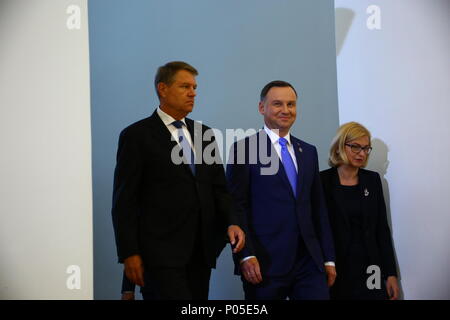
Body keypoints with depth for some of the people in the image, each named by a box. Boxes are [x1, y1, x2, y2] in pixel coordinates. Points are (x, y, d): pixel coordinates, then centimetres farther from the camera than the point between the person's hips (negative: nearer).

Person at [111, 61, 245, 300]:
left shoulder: (204, 134, 15)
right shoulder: (137, 135, -3)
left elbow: (218, 188, 16)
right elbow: (124, 200, -5)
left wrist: (231, 223, -3)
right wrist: (129, 254, -11)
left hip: (201, 252, 6)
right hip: (161, 253, -6)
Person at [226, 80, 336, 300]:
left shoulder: (308, 152, 17)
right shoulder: (244, 149, -1)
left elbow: (318, 207, 17)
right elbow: (236, 206, -6)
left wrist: (328, 258, 13)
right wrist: (246, 255, -15)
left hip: (309, 262, 5)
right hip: (264, 264, -5)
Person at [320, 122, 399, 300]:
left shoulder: (373, 180, 7)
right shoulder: (323, 181, -4)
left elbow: (382, 228, 8)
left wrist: (390, 273, 4)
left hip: (369, 266, 3)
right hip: (335, 268, -3)